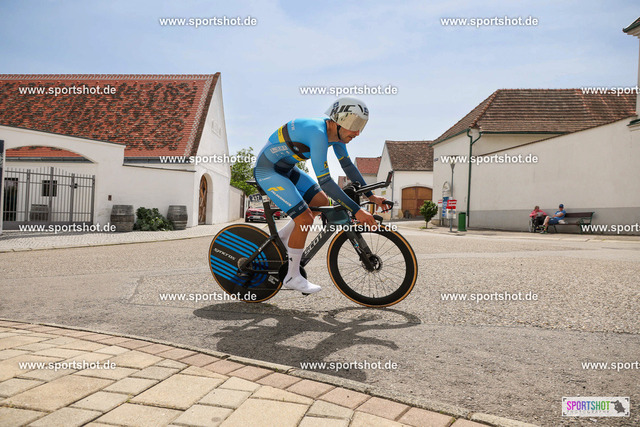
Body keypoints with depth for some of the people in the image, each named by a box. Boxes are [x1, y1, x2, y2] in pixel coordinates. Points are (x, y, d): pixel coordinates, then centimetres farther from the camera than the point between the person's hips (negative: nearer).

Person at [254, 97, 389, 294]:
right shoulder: (318, 133, -32)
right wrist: (356, 211, -36)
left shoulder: (336, 132, -4)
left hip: (285, 169, 9)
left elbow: (347, 165, 8)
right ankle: (292, 276, 2)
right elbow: (324, 180, -36)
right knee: (305, 219, -14)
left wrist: (370, 195, 6)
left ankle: (281, 238, 19)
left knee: (321, 201, 6)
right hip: (267, 171, -9)